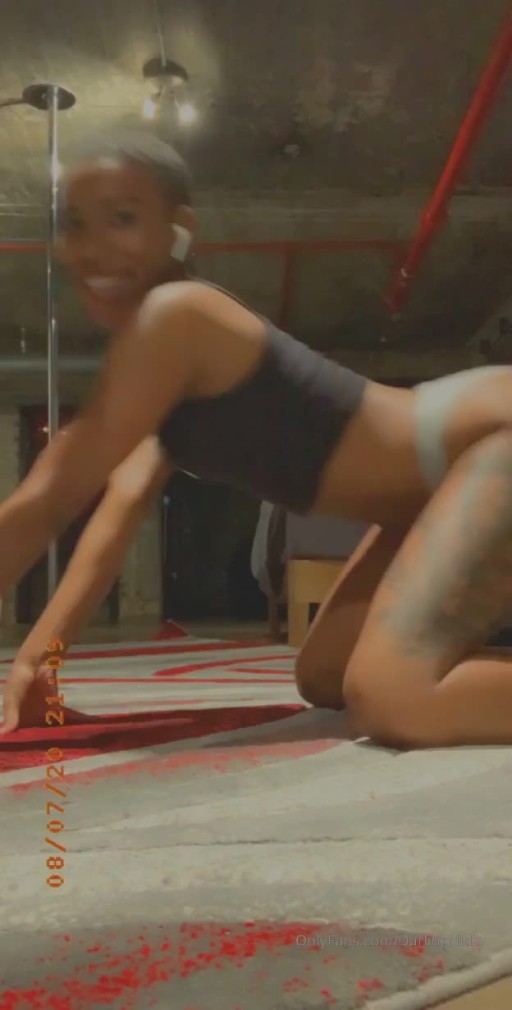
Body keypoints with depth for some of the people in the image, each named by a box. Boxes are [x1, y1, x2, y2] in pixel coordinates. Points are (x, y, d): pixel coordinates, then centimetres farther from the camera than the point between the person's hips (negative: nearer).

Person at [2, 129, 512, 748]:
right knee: (323, 680, 13)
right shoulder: (161, 360, 10)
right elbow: (120, 512, 7)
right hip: (454, 456, 9)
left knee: (389, 701, -26)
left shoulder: (172, 318, -19)